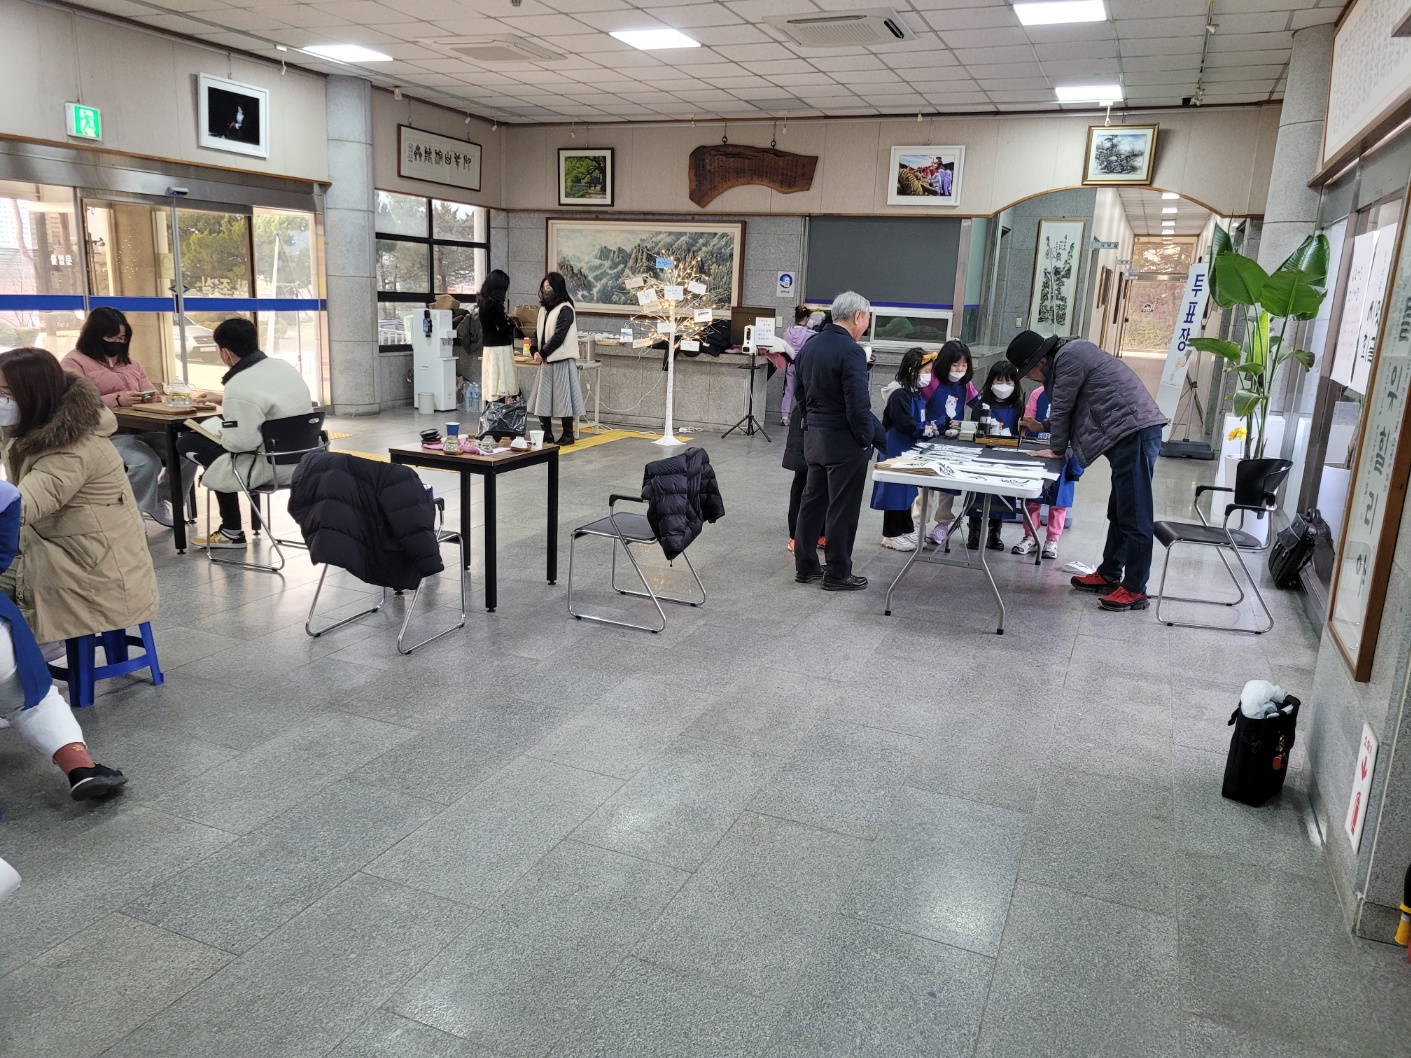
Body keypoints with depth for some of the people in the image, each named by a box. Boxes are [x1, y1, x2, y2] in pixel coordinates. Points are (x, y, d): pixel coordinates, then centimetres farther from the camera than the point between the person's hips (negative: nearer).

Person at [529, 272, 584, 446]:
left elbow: (559, 336, -16)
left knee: (562, 397, -5)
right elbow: (537, 332, 13)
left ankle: (568, 435, 2)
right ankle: (546, 432, 17)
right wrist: (536, 351, -4)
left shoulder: (565, 309, -10)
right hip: (547, 360, 8)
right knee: (543, 396, 9)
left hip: (562, 360, -8)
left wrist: (543, 353, -12)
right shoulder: (544, 309, 14)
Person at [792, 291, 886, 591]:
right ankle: (837, 574, 10)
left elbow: (799, 391, 16)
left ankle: (805, 566, 23)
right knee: (842, 508, 1)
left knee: (813, 501, 15)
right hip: (843, 440, -8)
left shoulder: (811, 346, 7)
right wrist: (867, 438, -8)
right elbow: (858, 405, -21)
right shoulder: (851, 352, -19)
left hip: (814, 436, 8)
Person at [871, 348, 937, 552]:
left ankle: (906, 530, 28)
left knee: (907, 490, 17)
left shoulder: (917, 394, 10)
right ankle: (891, 535, 8)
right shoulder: (899, 395, -19)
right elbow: (904, 424, -24)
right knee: (895, 491, -1)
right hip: (896, 449, -9)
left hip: (910, 449, 9)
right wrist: (926, 430, -12)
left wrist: (930, 427, -2)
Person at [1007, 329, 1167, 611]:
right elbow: (1069, 409, 28)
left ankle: (1135, 590, -4)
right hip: (1129, 433, 11)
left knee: (1135, 515, -8)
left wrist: (1056, 450, 5)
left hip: (1136, 432, -11)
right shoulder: (1066, 357, 22)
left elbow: (1062, 408, -5)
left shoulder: (1069, 357, -10)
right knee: (1120, 511, 17)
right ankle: (1109, 574, 27)